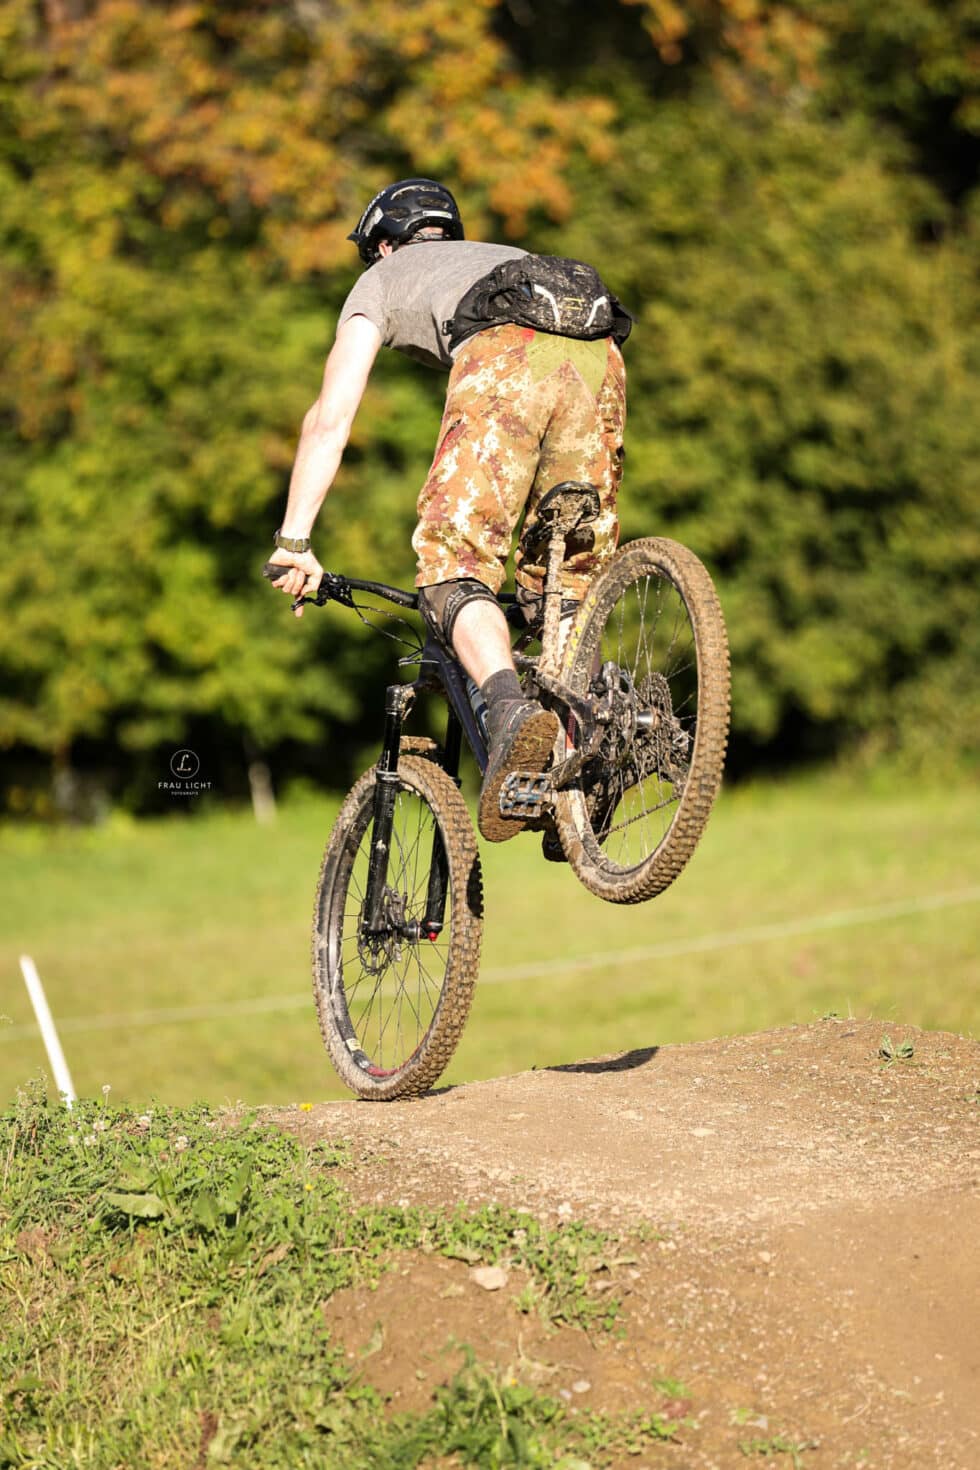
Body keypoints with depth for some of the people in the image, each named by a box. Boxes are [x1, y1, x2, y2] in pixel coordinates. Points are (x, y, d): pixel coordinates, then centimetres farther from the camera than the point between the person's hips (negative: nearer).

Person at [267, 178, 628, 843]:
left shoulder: (382, 278, 32)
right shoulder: (504, 258, 46)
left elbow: (330, 418, 20)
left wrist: (294, 542, 19)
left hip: (504, 359, -5)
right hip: (599, 355, 5)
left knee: (457, 566, -8)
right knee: (569, 574, 17)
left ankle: (512, 711, -35)